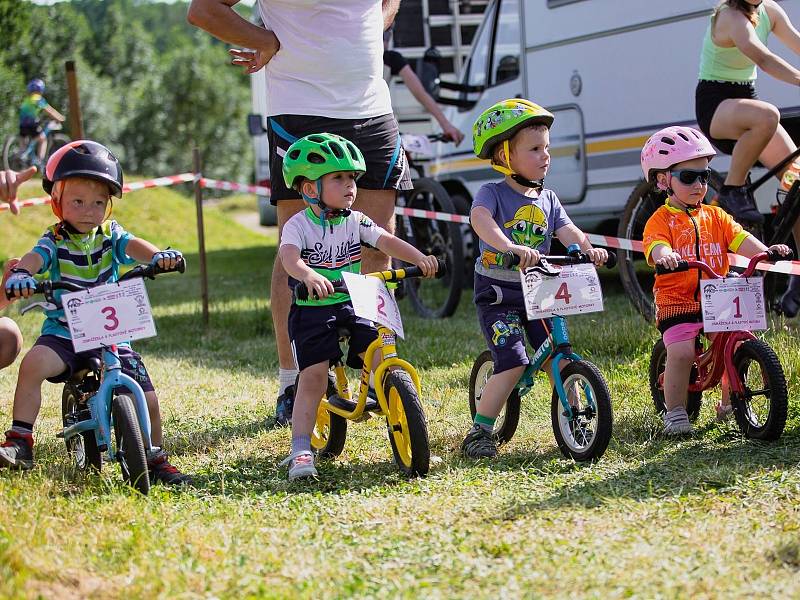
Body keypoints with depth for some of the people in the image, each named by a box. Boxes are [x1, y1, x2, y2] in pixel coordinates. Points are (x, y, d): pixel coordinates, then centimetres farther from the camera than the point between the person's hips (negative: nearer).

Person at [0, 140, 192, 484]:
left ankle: (155, 459, 21)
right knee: (33, 363, -31)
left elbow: (133, 246, -16)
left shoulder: (110, 236, 4)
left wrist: (158, 256, -39)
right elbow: (34, 258, -22)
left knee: (147, 400, -5)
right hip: (63, 333, -2)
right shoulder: (55, 241, -2)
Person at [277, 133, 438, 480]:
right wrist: (309, 275, -51)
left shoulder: (355, 221, 4)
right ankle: (300, 452, -11)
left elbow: (386, 241, -7)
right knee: (313, 377, -14)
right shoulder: (299, 225, -10)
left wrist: (419, 258, -25)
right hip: (312, 312, -4)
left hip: (352, 307, 4)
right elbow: (289, 256, -29)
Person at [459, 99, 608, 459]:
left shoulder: (547, 200, 9)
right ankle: (478, 432, -9)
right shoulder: (492, 193, -9)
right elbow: (480, 219, -31)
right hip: (498, 293, -5)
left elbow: (568, 232, -2)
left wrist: (587, 249, -26)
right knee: (514, 363, -16)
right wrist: (510, 247, -49)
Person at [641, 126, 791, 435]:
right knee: (681, 352, -21)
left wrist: (765, 251, -20)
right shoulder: (661, 220, -2)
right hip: (676, 302, -4)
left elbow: (740, 240, -1)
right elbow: (657, 247, -22)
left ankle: (730, 404, 12)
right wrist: (665, 256, -46)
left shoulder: (715, 216, 12)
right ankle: (675, 412, -4)